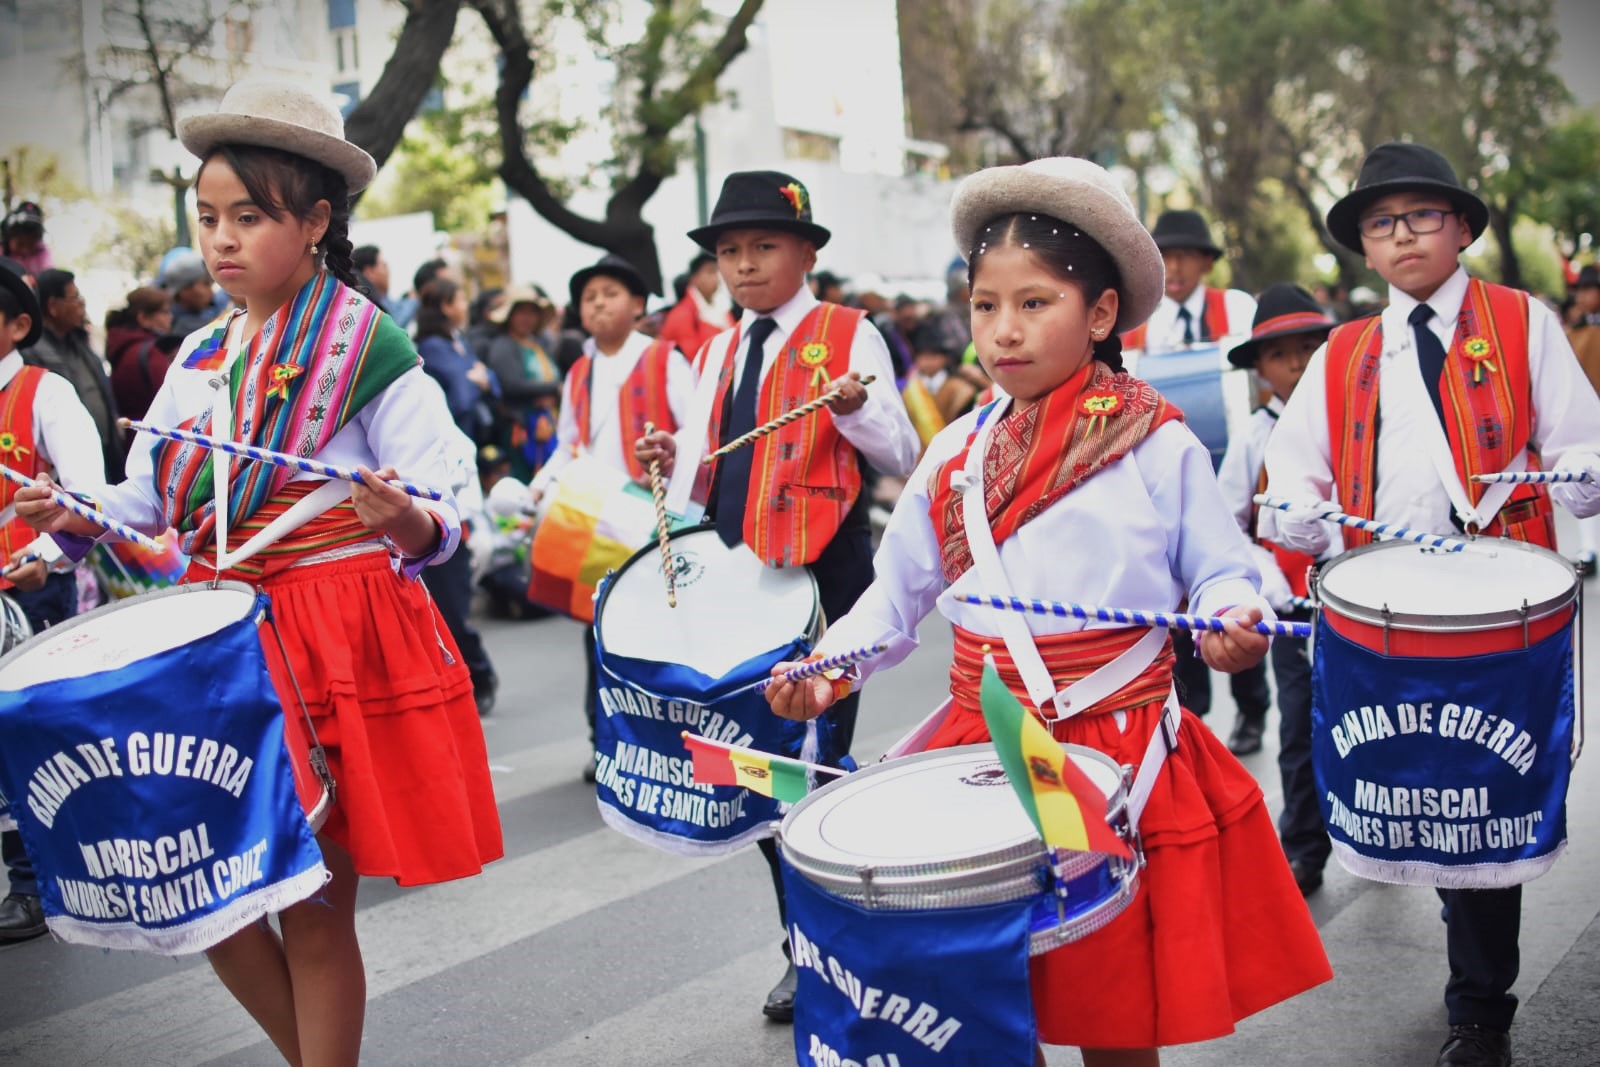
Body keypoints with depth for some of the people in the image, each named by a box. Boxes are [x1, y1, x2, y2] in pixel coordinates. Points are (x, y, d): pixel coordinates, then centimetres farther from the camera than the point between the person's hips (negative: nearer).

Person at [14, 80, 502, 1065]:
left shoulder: (370, 347, -8)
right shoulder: (201, 355, 10)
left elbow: (444, 518, -15)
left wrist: (410, 523, -37)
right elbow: (147, 500, 15)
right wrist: (72, 516, -5)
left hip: (340, 647, -6)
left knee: (313, 909, 2)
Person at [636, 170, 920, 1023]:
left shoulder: (848, 336, -2)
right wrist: (675, 457, -1)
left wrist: (854, 408, -23)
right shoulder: (714, 354, 15)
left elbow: (901, 459, -5)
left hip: (824, 575, -6)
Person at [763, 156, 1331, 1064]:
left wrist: (1233, 621, -22)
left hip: (1123, 759, -3)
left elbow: (1222, 571, 0)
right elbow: (899, 592, 12)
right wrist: (831, 666, -2)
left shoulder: (1158, 447, -6)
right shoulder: (956, 454, 5)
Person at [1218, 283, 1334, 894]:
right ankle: (1303, 852, 20)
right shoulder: (1255, 440, 0)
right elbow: (1229, 529, 1)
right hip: (1295, 609, 0)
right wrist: (1279, 592, -10)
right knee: (1301, 732, 6)